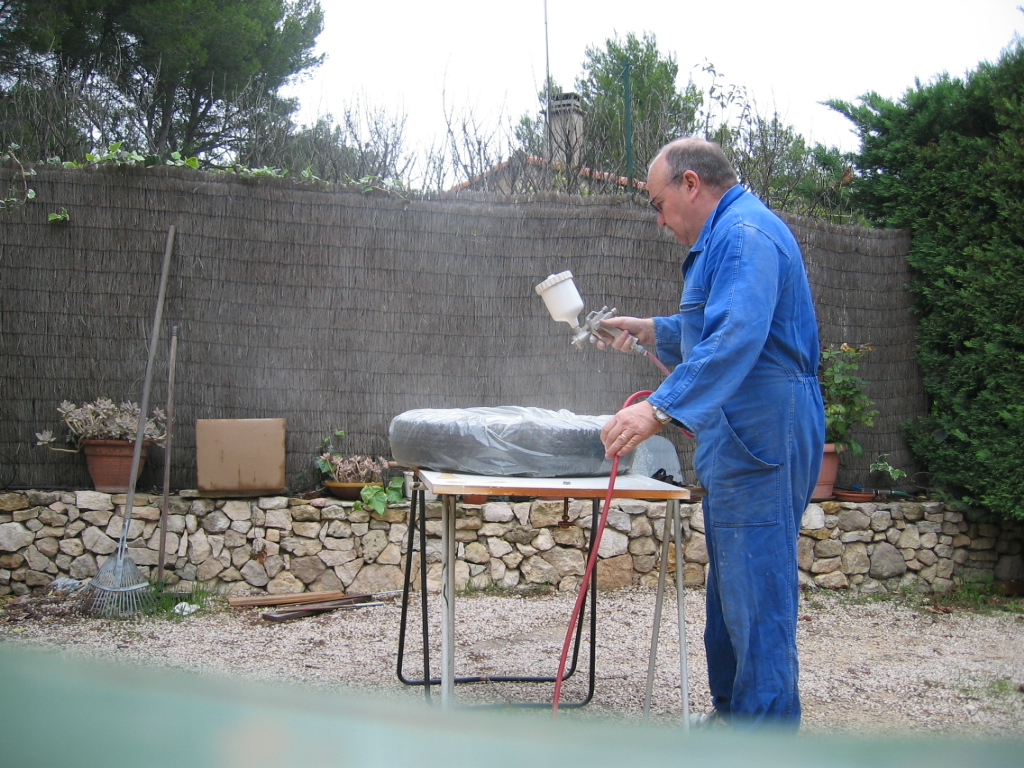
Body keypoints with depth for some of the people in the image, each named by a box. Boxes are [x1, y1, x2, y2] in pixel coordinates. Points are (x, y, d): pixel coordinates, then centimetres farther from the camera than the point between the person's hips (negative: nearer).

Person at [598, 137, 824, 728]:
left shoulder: (745, 233, -14)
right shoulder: (730, 235, 21)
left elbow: (735, 339, -30)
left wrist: (661, 408, -36)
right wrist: (650, 330, 31)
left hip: (760, 437, -11)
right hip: (744, 441, 11)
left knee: (758, 590, -8)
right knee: (732, 587, 17)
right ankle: (733, 713, 27)